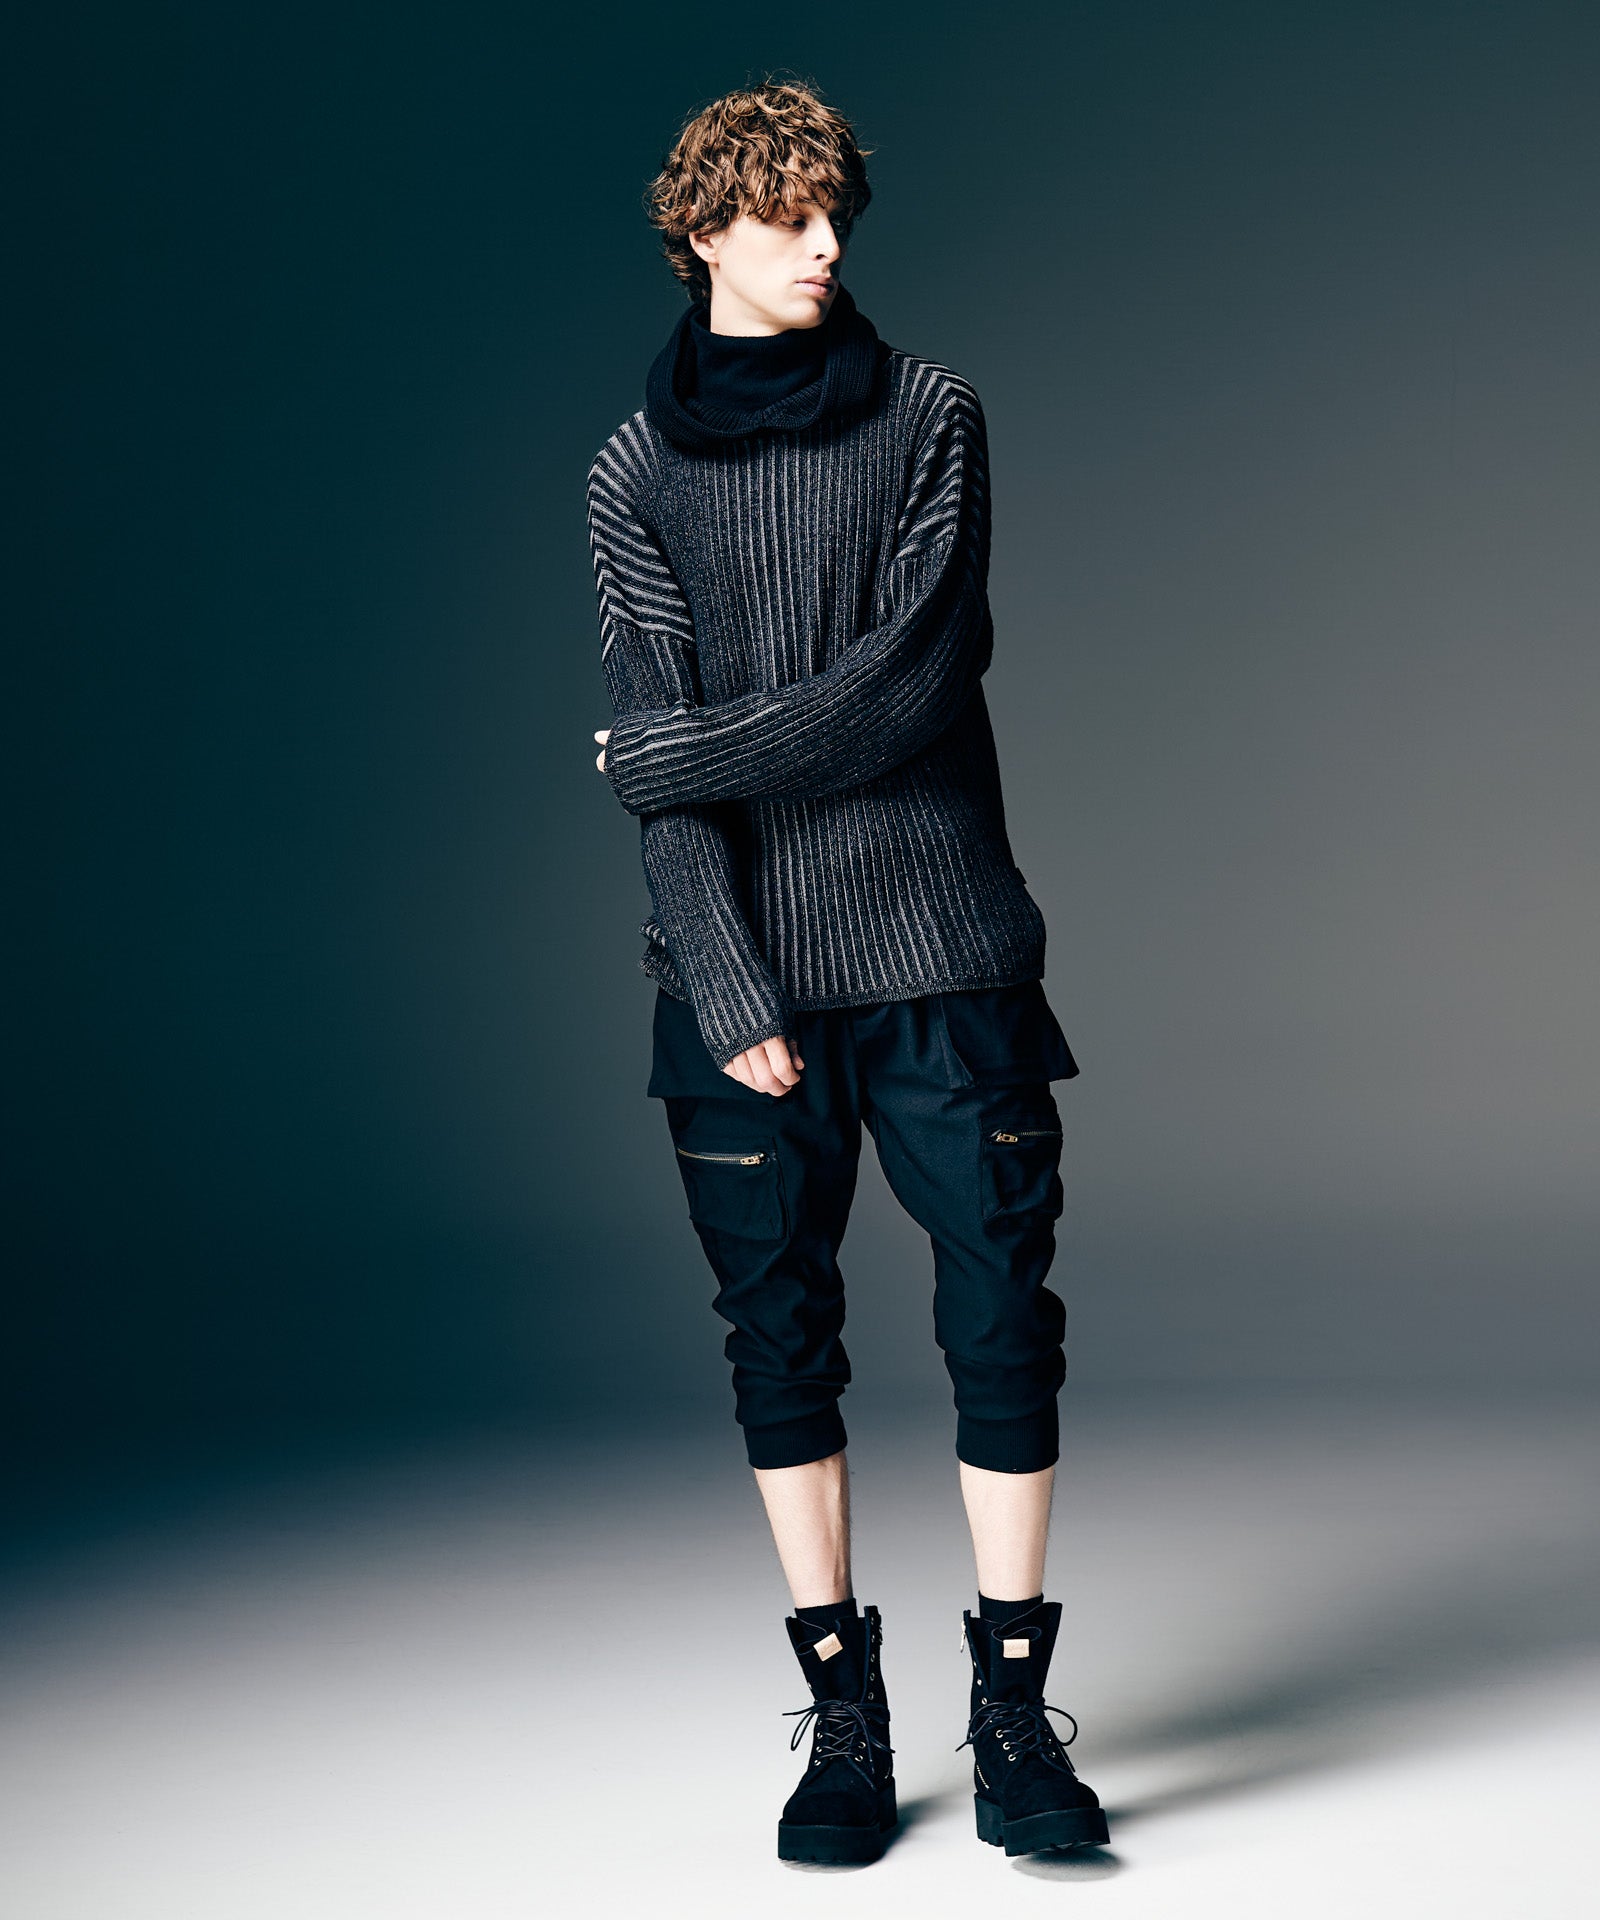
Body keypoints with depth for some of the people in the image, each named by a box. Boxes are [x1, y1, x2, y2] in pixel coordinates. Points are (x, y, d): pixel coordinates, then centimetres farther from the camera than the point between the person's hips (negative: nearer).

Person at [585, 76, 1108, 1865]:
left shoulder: (931, 417, 6)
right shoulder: (636, 474, 6)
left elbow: (916, 679, -6)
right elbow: (659, 764, -3)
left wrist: (695, 755, -7)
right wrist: (733, 996, -12)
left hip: (943, 942, 0)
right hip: (744, 970, 0)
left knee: (1002, 1321, -1)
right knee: (780, 1341, 4)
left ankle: (1013, 1712, 10)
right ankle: (843, 1715, 15)